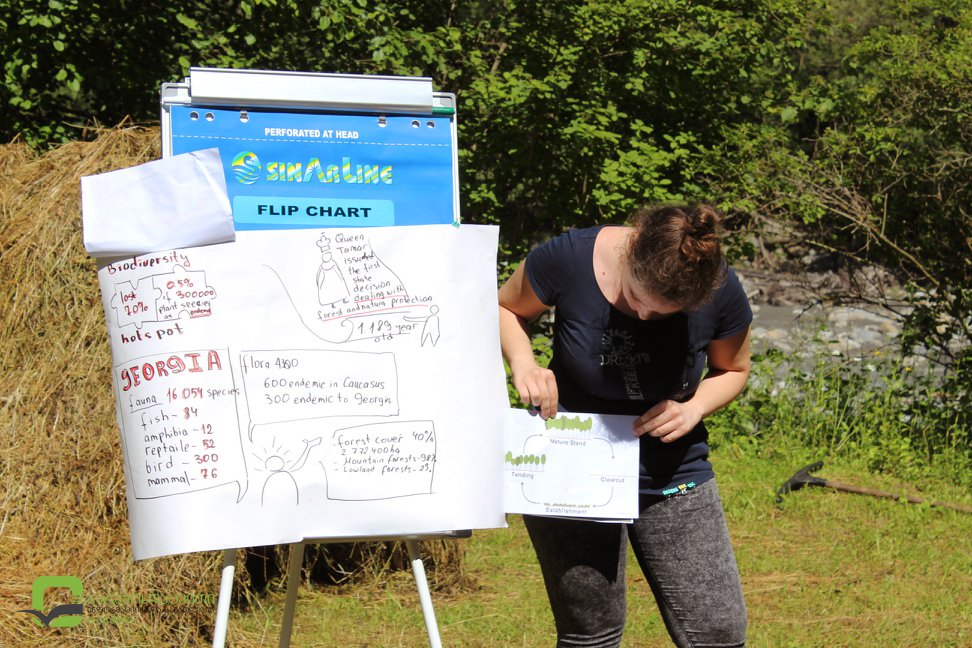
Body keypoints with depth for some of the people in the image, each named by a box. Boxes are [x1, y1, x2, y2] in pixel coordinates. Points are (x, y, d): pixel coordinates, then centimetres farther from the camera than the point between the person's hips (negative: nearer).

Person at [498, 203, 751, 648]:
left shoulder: (722, 293, -15)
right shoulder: (569, 260, -19)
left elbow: (733, 370, 6)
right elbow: (506, 309, 2)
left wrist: (695, 407, -15)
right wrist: (523, 364, -18)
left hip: (673, 475, 1)